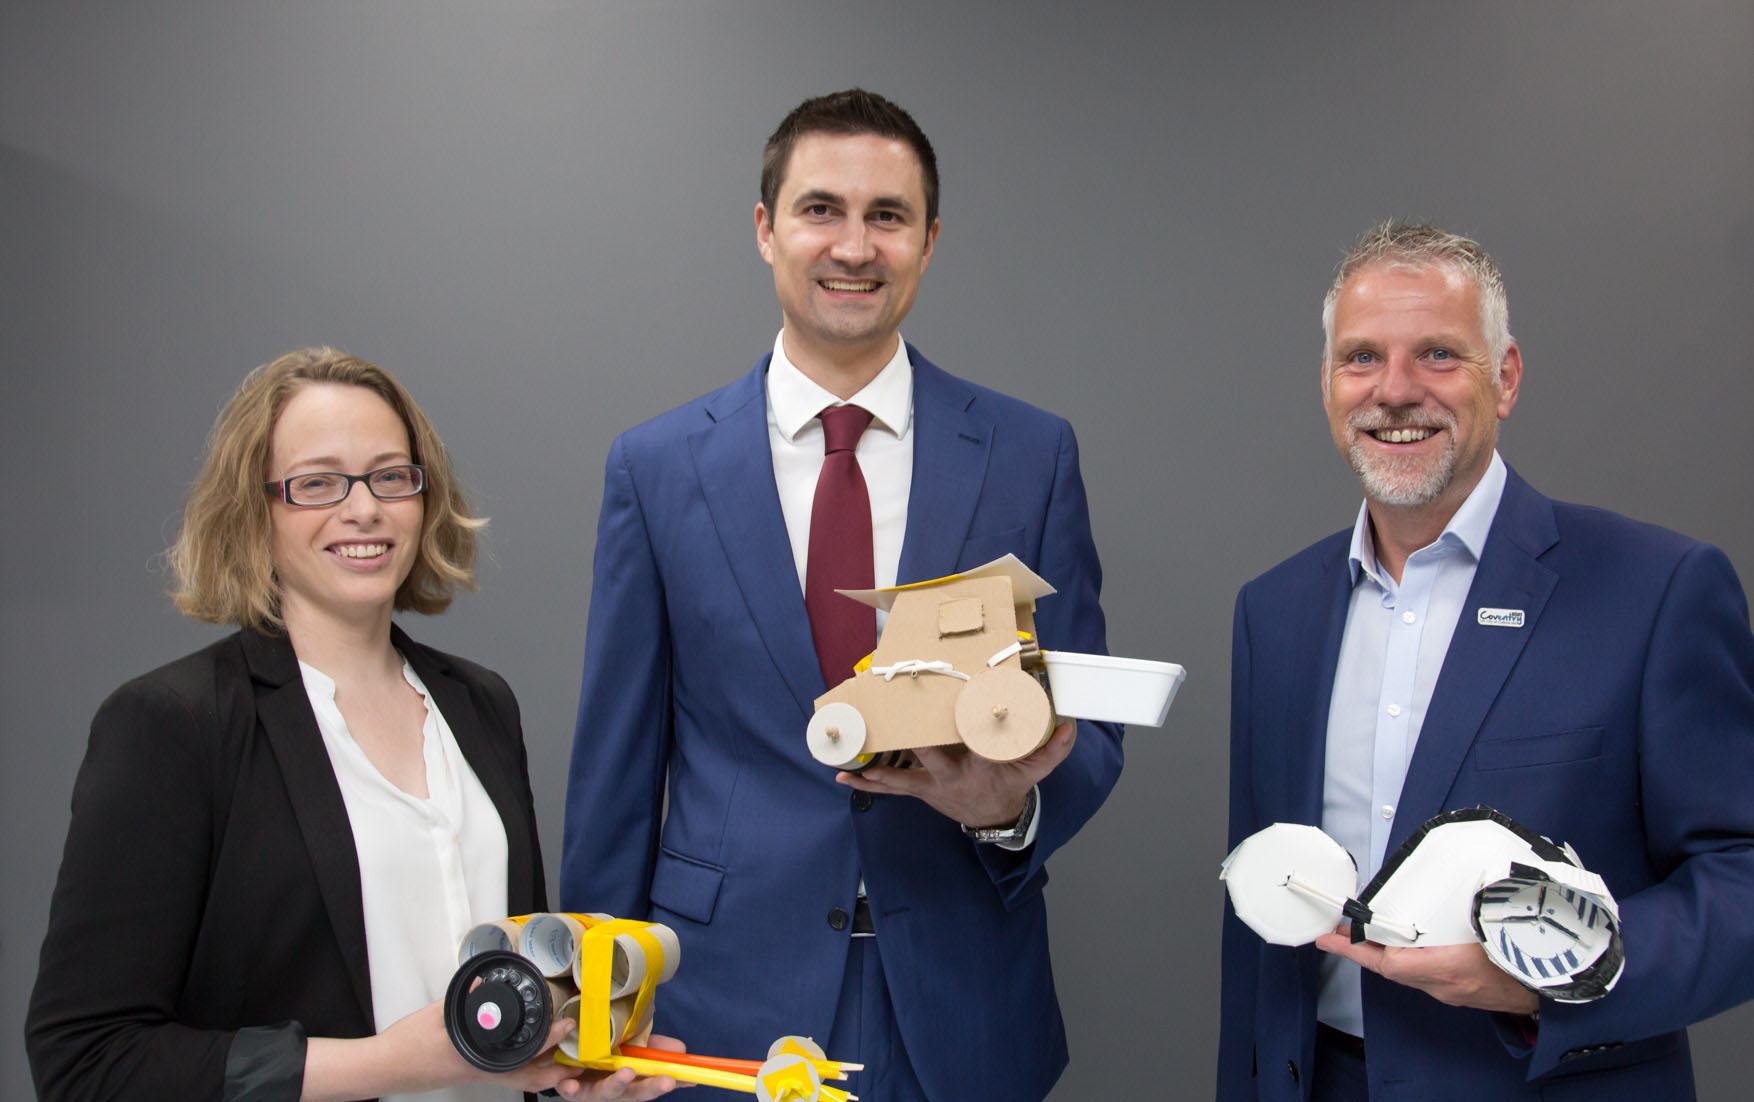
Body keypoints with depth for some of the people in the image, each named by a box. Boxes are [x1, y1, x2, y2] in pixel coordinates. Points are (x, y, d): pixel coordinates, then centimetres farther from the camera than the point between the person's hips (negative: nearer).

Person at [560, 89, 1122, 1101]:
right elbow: (618, 755, 2)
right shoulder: (657, 468, -1)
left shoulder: (1033, 455, -1)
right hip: (729, 1000, 0)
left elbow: (1089, 726, 3)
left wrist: (1013, 806, -19)